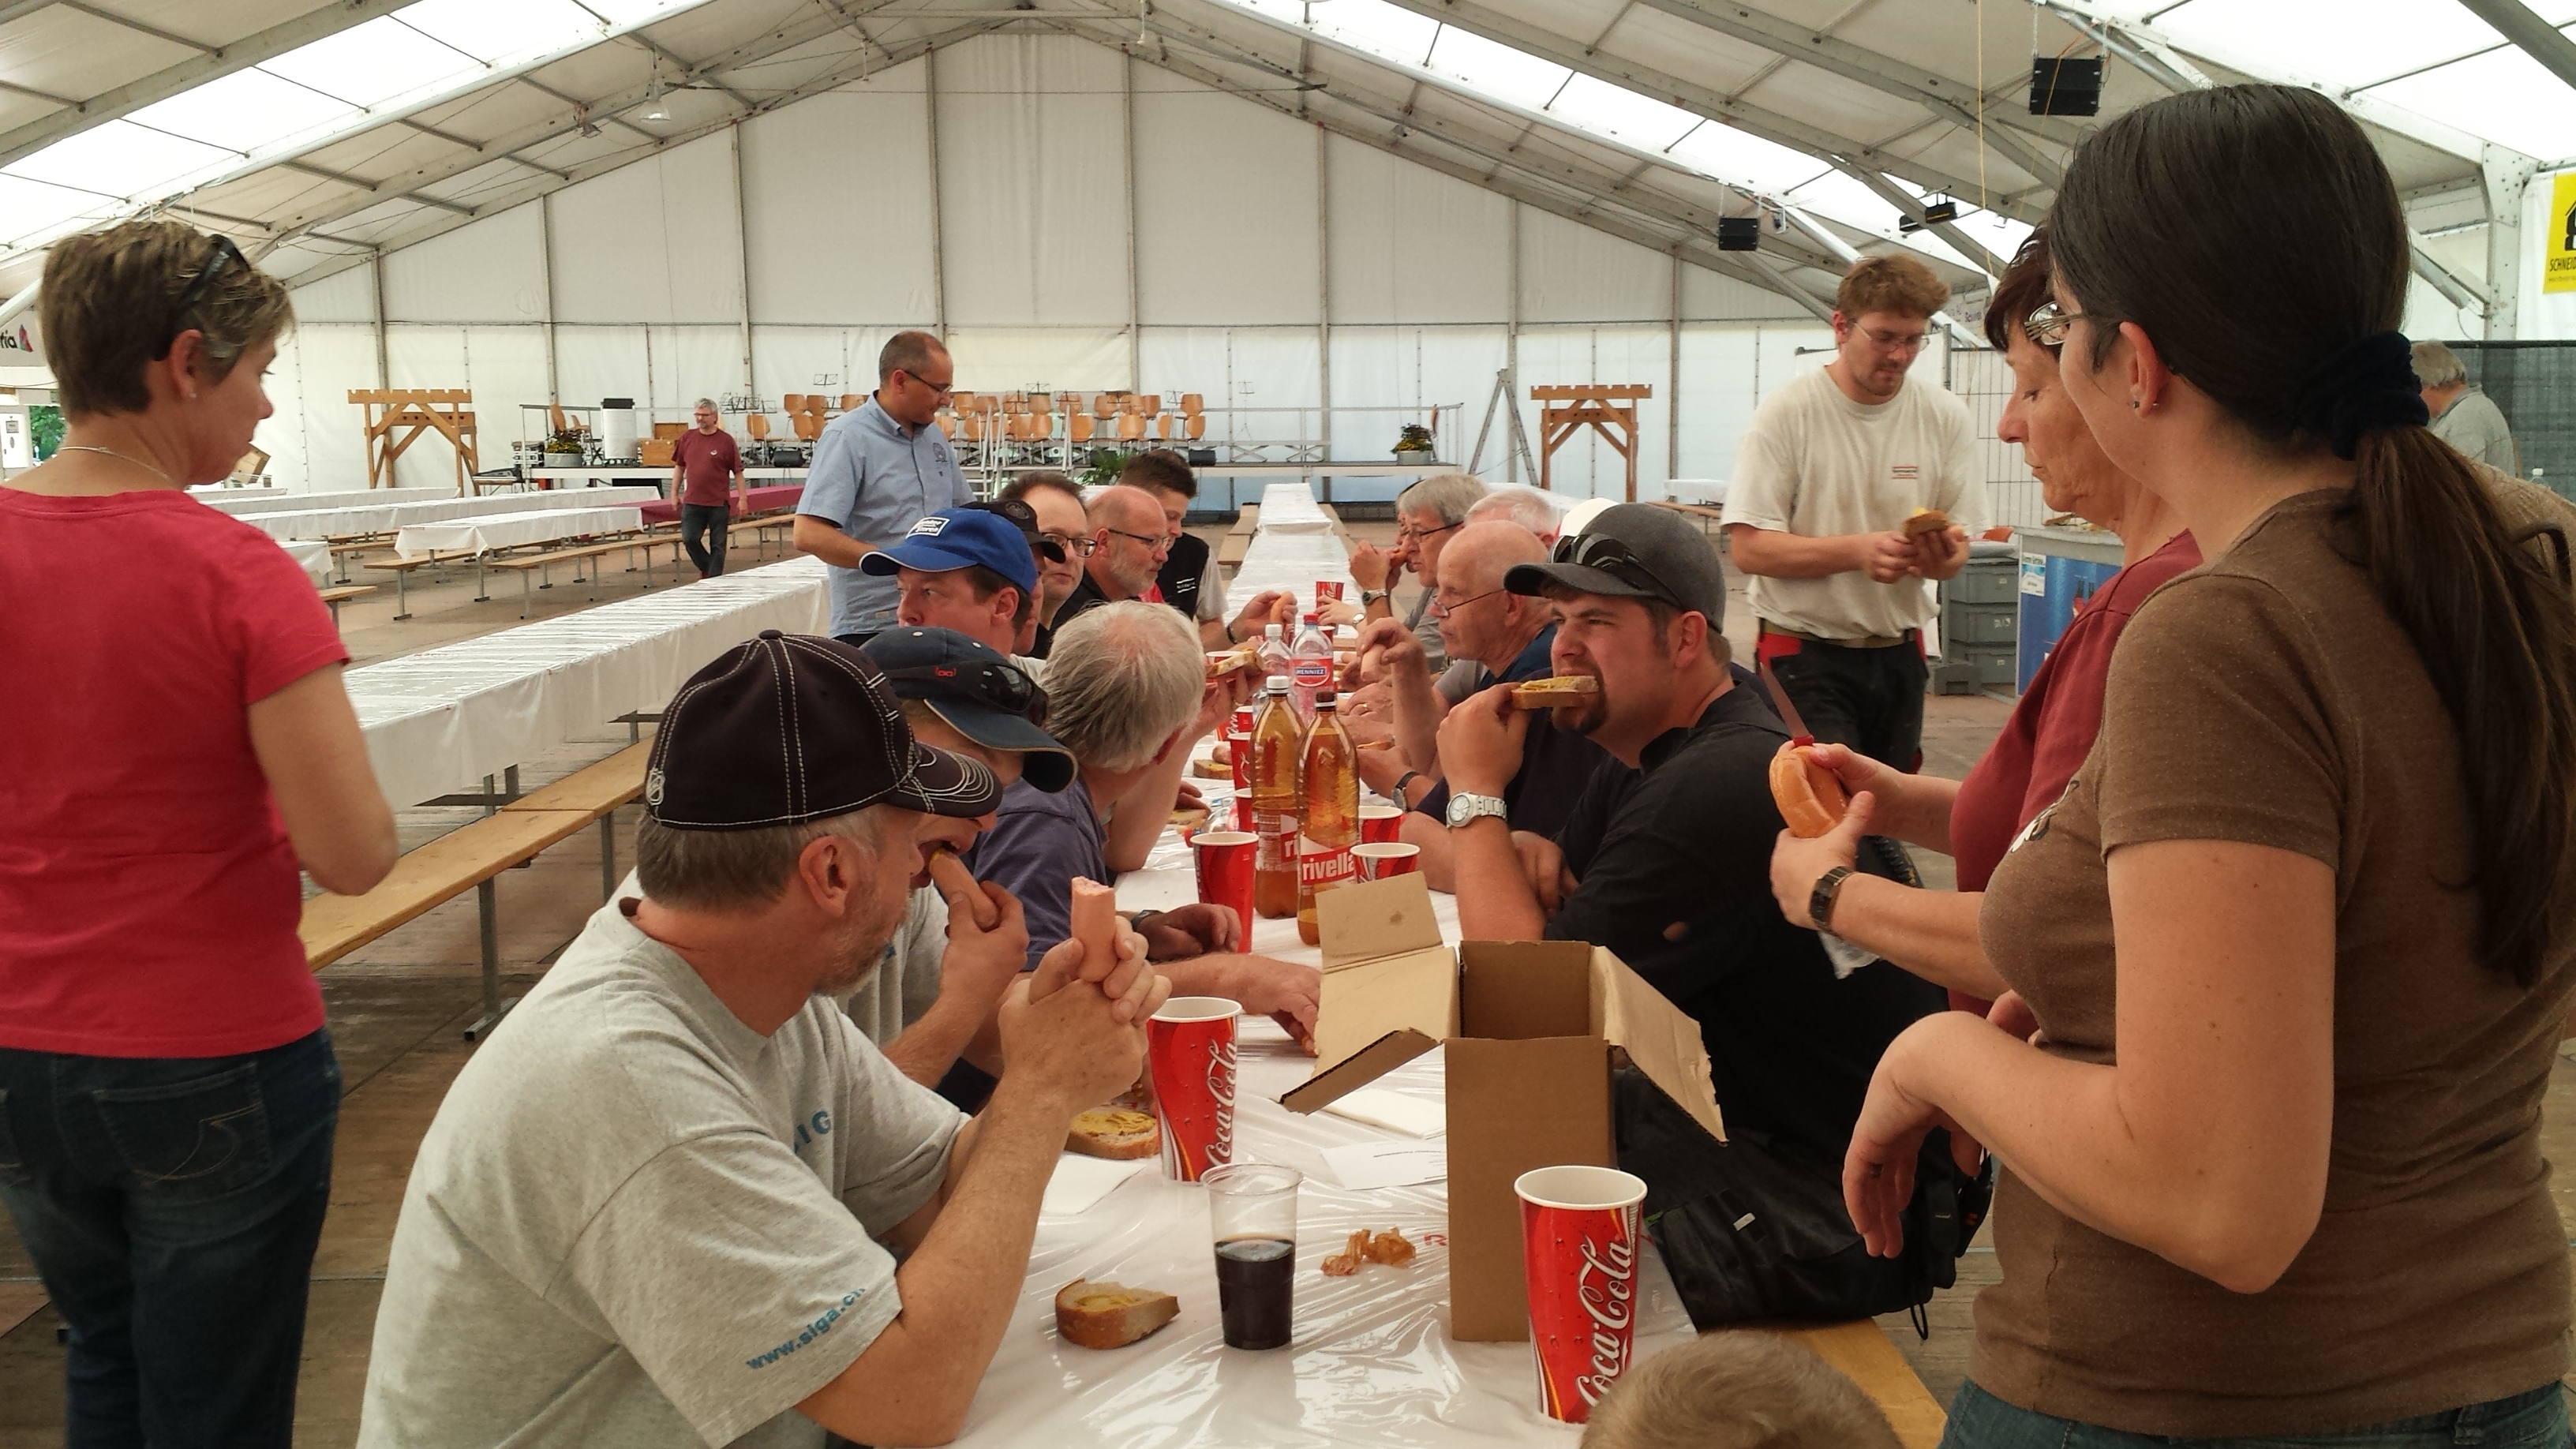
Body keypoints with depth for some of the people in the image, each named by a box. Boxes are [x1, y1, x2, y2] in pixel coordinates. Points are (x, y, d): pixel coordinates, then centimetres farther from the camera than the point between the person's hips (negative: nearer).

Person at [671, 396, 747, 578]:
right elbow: (679, 466, 15)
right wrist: (674, 492, 13)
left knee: (718, 545, 3)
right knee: (689, 539, -3)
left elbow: (738, 471, -2)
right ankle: (706, 568, 21)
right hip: (692, 501, 3)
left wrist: (743, 497, -6)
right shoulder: (687, 438, 5)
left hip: (719, 503, -3)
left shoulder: (726, 440, -5)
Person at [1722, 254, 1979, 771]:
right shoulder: (1786, 413, -8)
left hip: (1900, 655, 4)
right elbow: (1750, 548, -13)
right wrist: (1859, 550, -24)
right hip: (1806, 655, -4)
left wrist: (1940, 556, -18)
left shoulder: (1946, 417, 4)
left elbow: (1957, 549, 6)